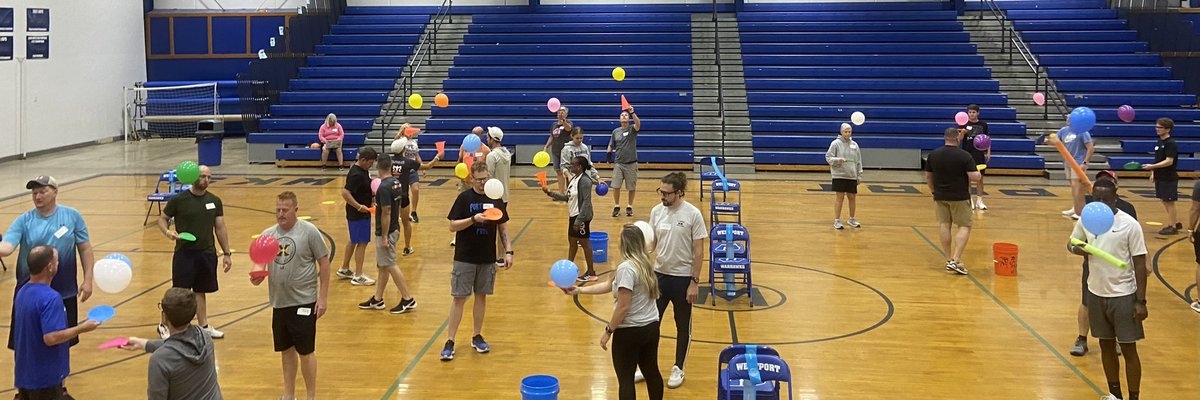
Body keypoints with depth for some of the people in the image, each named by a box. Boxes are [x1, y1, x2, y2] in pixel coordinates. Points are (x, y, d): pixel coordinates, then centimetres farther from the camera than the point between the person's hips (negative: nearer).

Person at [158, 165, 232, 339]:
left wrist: (227, 253, 9)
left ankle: (203, 326, 25)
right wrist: (167, 231, -20)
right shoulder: (178, 200, -7)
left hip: (207, 253, 4)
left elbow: (220, 228, 10)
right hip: (184, 253, -4)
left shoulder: (214, 201, 5)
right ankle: (164, 326, 16)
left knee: (201, 291, 15)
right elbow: (163, 219, 2)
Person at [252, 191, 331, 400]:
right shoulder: (268, 234, 5)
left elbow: (324, 263, -6)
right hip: (279, 302, 5)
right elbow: (260, 263, 10)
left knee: (305, 351, 1)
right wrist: (257, 275, -15)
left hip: (303, 302, -5)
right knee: (287, 350, 15)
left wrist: (323, 296, -9)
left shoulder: (309, 231, -8)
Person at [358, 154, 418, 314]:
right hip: (394, 228, 9)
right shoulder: (397, 182, 5)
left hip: (386, 232, -9)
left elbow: (386, 213, -23)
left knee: (390, 266, -1)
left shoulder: (384, 187, -22)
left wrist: (384, 236, -20)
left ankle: (407, 299, 3)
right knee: (383, 265, 15)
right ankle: (377, 299, 22)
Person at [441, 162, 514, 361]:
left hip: (487, 258, 3)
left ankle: (477, 337, 25)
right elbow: (452, 226, -10)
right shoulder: (464, 198, -6)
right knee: (459, 298, -2)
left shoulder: (495, 199, 4)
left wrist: (508, 251, 2)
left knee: (481, 296, 12)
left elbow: (503, 228, 10)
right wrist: (473, 219, -24)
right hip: (465, 258, -3)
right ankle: (449, 342, 3)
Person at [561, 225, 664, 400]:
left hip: (630, 331, -8)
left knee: (625, 378, 4)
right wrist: (579, 290, 12)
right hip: (651, 327, 8)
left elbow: (623, 307, -23)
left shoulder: (626, 268, -21)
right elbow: (609, 285, 12)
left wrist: (608, 331, -12)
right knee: (652, 372, 19)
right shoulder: (645, 264, 6)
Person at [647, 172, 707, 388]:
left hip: (682, 278, -4)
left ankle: (678, 369, 26)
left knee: (683, 326, 11)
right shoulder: (656, 211, -2)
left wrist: (695, 282, -11)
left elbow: (698, 251, -10)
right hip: (659, 274, 4)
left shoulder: (693, 214, -14)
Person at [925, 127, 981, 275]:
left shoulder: (933, 155, 1)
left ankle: (949, 260, 14)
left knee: (944, 226, 11)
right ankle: (955, 261, -10)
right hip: (960, 197, -4)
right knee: (964, 227, 3)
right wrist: (978, 172, 7)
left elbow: (928, 177, 9)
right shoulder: (964, 156, -13)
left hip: (940, 196, 4)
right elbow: (975, 177, -16)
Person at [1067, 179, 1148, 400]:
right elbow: (1071, 243, 15)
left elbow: (1140, 264, -10)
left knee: (1128, 349, 2)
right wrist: (1079, 249, -11)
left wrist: (1141, 301, -12)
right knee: (1106, 345, 15)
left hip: (1123, 295, -4)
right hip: (1096, 293, 4)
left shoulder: (1130, 224, -12)